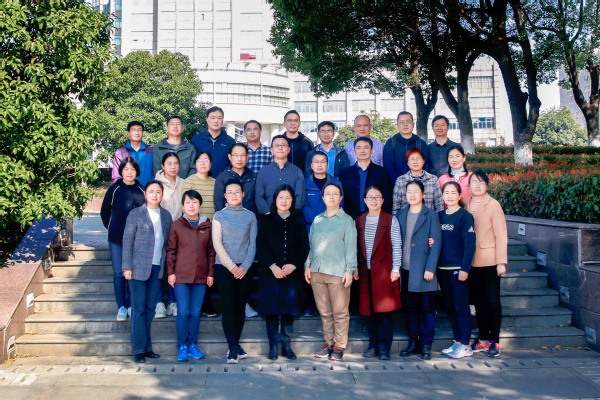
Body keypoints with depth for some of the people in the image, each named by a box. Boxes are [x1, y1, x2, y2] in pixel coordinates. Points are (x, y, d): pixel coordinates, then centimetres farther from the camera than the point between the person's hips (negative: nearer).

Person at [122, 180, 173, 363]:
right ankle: (138, 349, 8)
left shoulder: (166, 215, 10)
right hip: (139, 267, -4)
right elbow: (127, 241, -2)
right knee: (138, 308, 0)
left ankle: (147, 347, 19)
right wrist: (127, 267, -8)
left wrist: (167, 267, 8)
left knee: (150, 308, 9)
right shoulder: (135, 214, -2)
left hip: (157, 268, 4)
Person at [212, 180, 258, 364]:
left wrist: (244, 266, -8)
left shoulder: (250, 216, 8)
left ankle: (235, 345, 15)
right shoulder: (219, 216, 4)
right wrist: (232, 267, -10)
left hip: (244, 268, 2)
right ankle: (233, 347, -5)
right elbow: (217, 244, -3)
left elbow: (253, 244, 4)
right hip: (223, 267, -2)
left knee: (240, 307, 5)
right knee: (228, 307, -7)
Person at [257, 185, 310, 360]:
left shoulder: (299, 221, 9)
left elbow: (304, 247, 3)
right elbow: (261, 246, -2)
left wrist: (293, 265, -11)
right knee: (271, 310, 1)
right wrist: (272, 266, -14)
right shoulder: (266, 221, 6)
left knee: (289, 310, 5)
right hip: (271, 273, -1)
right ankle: (273, 346, 11)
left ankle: (286, 346, 15)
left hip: (292, 273, 1)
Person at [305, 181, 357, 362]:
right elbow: (310, 244, 17)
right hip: (317, 272, 4)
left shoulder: (347, 220, 3)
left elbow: (351, 247, -1)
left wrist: (349, 270, -8)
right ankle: (328, 343, 21)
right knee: (324, 311, 10)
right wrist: (307, 265, 9)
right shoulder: (317, 220, 15)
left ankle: (339, 347, 9)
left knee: (340, 312, -1)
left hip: (338, 273, -4)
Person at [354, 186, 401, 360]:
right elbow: (356, 247, 13)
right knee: (370, 310, 6)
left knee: (384, 309, -2)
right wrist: (354, 268, 6)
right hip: (365, 272, 3)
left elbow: (396, 247, 0)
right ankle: (373, 344, 17)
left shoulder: (391, 220, 3)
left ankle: (384, 347, 7)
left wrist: (395, 269, -6)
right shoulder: (358, 221, 11)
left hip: (384, 270, -3)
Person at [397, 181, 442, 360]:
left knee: (427, 308, 2)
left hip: (424, 270, -4)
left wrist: (430, 268, -12)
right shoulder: (400, 215, 11)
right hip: (406, 270, 4)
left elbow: (436, 243, -5)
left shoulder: (431, 215, -1)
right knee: (410, 308, 10)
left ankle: (426, 345, 12)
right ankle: (413, 342, 21)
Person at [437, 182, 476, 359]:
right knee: (450, 307, 11)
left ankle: (465, 345, 8)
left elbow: (469, 244, -11)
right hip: (442, 268, 6)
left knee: (461, 306, -1)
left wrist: (464, 268, -16)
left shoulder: (464, 216, -7)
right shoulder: (439, 216, 10)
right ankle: (457, 342, 22)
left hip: (458, 268, -6)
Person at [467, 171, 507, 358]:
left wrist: (501, 262, -12)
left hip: (488, 261, -5)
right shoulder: (466, 205, 8)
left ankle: (494, 341, 10)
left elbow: (501, 236, -7)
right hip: (471, 261, 5)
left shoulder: (494, 205, -6)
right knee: (478, 301, 11)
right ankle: (483, 340, 21)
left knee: (492, 301, 1)